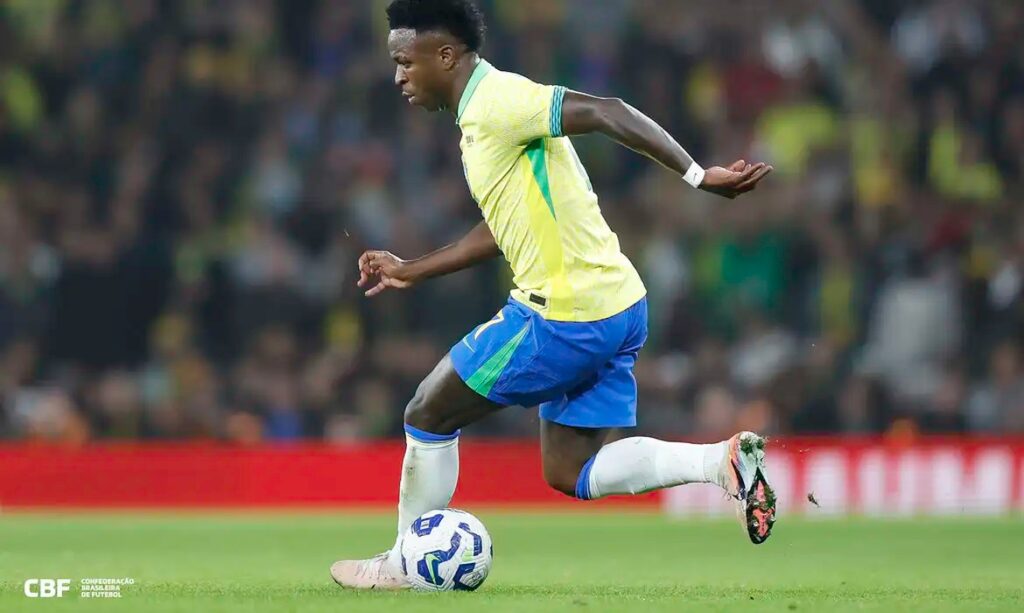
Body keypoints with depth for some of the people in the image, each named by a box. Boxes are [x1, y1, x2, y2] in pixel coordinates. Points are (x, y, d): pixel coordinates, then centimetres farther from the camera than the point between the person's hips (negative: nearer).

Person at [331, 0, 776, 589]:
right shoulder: (484, 113, 17)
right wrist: (412, 271, 34)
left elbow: (606, 113, -26)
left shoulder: (495, 102, -15)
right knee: (572, 471, 12)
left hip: (562, 318, -9)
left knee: (428, 415, 7)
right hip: (613, 310, 9)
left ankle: (404, 563, 21)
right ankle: (724, 459, -3)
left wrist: (698, 175, -31)